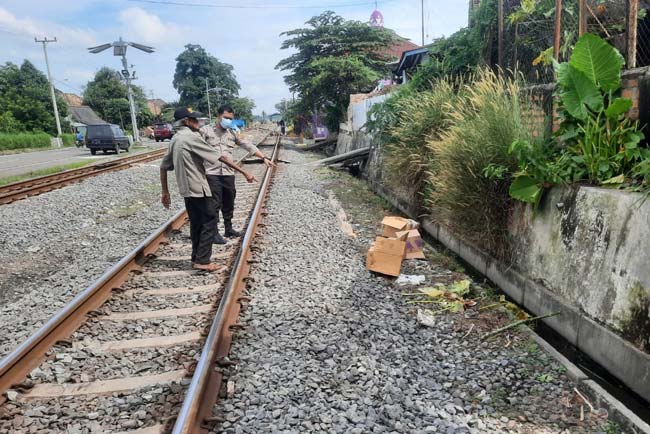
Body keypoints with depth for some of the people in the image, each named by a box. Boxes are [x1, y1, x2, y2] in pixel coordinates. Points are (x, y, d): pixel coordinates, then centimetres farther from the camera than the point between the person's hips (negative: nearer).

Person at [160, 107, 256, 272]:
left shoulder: (175, 139, 11)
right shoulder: (192, 137, -15)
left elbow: (163, 167, 14)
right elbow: (220, 157, -18)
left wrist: (165, 192, 19)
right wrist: (244, 172, -17)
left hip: (186, 189, 9)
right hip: (198, 188, -8)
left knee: (196, 223, 15)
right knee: (209, 221, -1)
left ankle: (197, 258, 20)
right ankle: (202, 260, -2)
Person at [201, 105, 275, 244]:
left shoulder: (233, 133, 12)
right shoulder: (206, 130, 2)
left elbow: (248, 146, 10)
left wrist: (264, 158, 5)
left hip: (228, 174, 4)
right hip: (212, 173, -4)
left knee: (229, 204, 13)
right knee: (214, 204, -3)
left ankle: (228, 229, 29)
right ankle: (214, 233, 6)